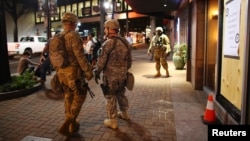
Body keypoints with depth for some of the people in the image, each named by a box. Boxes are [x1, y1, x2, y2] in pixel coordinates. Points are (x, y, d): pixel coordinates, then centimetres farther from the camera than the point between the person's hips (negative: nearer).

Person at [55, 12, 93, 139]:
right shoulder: (74, 35, -15)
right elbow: (80, 56, -21)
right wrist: (88, 71, -15)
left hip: (61, 72, 8)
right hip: (73, 72, -8)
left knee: (68, 98, 17)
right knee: (79, 96, 7)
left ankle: (72, 126, 27)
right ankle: (66, 125, 2)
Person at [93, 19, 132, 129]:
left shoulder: (108, 43, -16)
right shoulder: (125, 42, 6)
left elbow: (101, 60, -15)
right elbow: (129, 60, 11)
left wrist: (97, 72, -2)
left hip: (110, 75, -7)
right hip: (122, 74, 7)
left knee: (111, 98, 4)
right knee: (121, 94, 23)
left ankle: (112, 121, 15)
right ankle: (124, 114, 39)